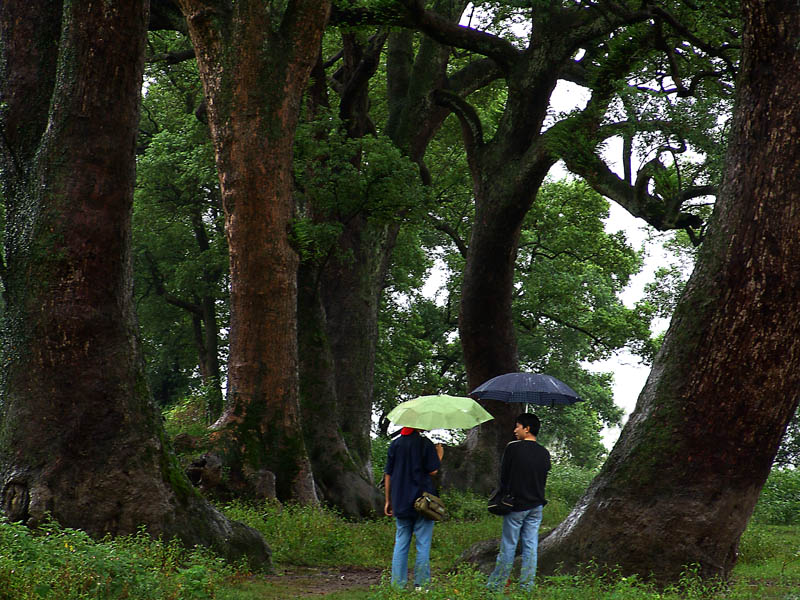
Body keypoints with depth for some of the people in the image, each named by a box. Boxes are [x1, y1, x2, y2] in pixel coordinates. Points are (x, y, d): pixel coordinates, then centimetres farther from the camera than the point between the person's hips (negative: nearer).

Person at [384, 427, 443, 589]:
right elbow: (433, 471, -10)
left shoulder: (395, 445, 6)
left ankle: (398, 584, 6)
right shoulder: (425, 444, -8)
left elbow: (388, 474, 7)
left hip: (400, 502, 4)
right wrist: (439, 455, 9)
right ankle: (421, 583, 0)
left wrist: (388, 501, 15)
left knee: (401, 544, 9)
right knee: (423, 545, 2)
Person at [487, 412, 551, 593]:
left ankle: (496, 584, 7)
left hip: (516, 505, -4)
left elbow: (503, 476, -5)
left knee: (508, 546, 1)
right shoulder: (544, 453, 4)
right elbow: (543, 479, 11)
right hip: (536, 505, 4)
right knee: (531, 546, 6)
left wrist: (506, 495, 11)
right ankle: (527, 585, 8)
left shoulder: (513, 448, -11)